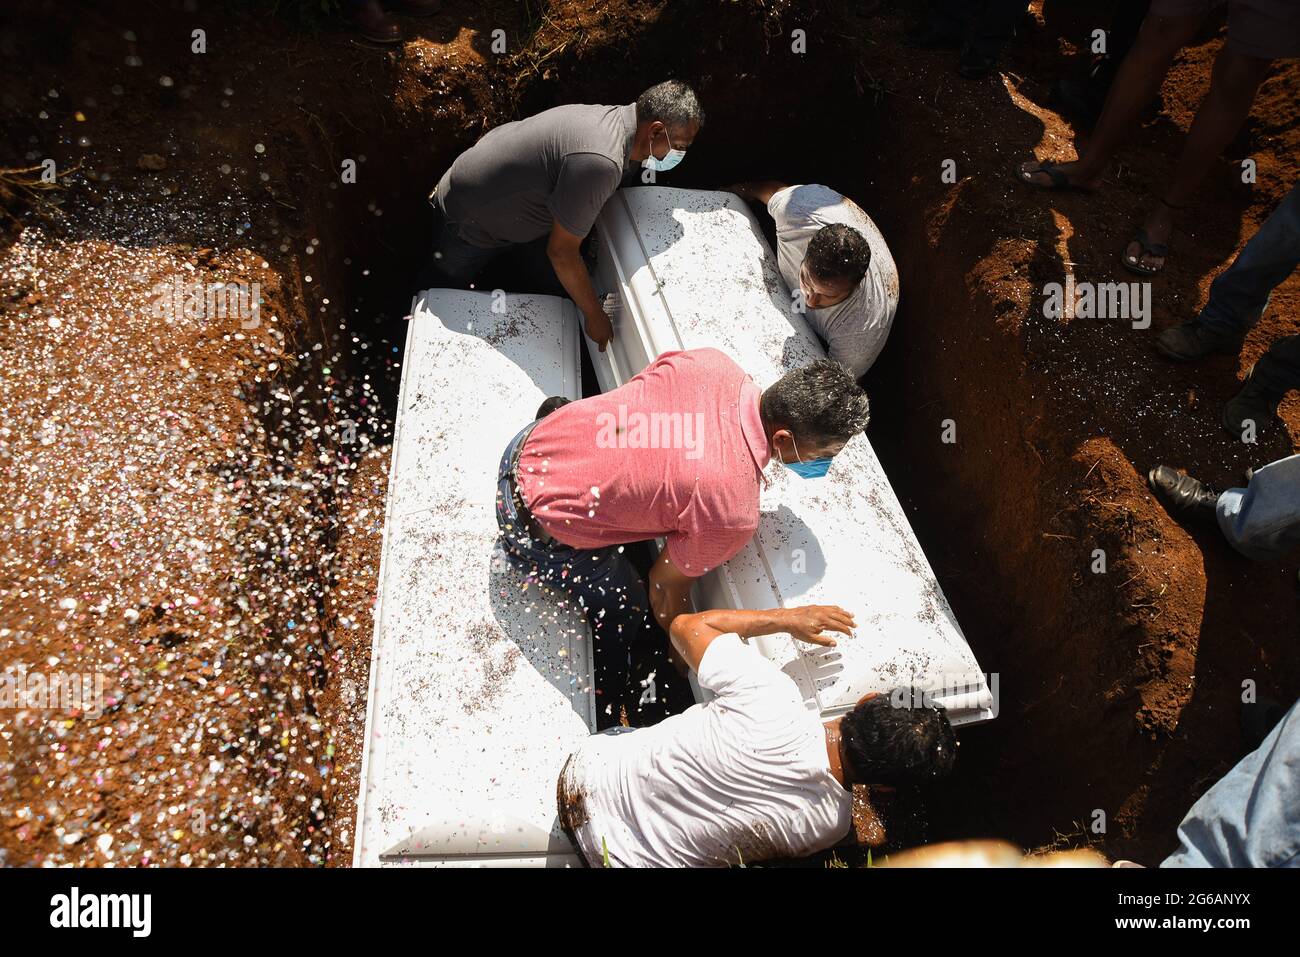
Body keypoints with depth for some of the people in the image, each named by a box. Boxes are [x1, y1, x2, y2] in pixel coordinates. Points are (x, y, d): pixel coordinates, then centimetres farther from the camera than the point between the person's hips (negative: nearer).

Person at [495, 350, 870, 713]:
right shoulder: (733, 512, -31)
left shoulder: (713, 363, -15)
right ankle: (611, 695, 44)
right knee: (624, 607, 17)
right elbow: (667, 584, -13)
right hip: (537, 528, -6)